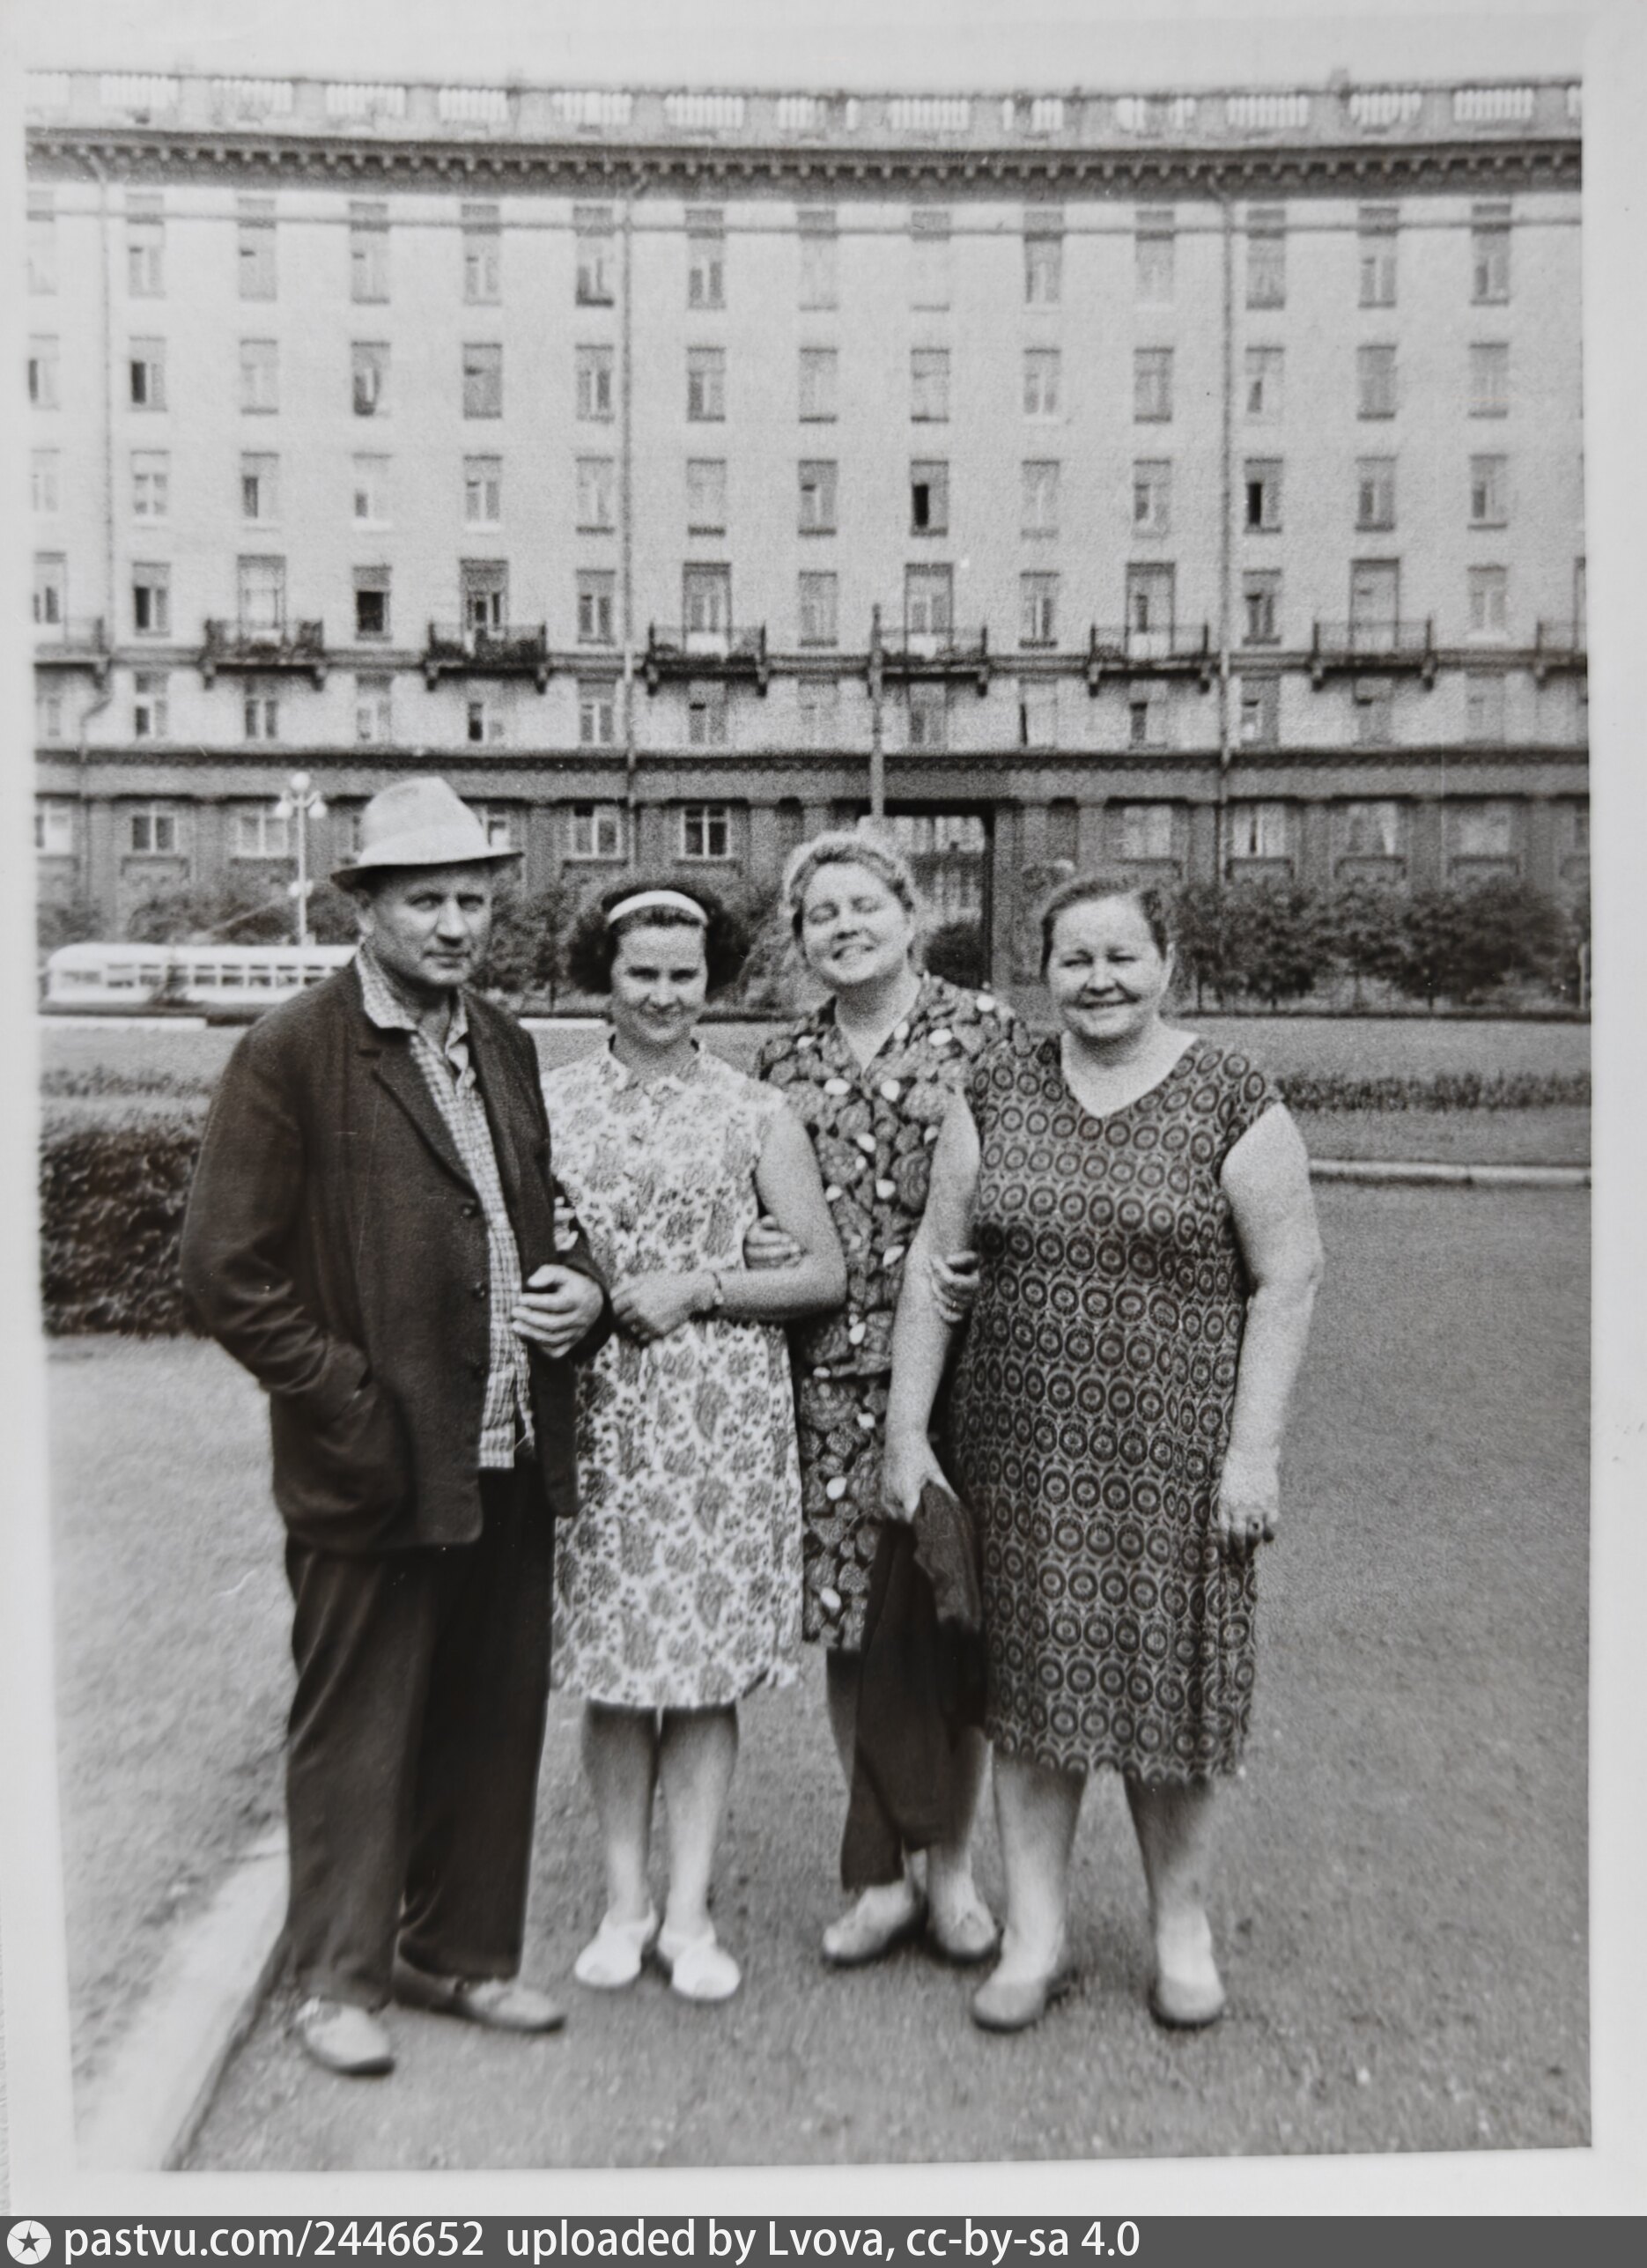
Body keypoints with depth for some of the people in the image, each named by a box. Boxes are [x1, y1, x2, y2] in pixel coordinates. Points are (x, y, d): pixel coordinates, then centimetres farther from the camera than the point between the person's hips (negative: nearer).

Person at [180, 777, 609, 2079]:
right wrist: (349, 1406, -13)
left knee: (495, 1720, 16)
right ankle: (340, 1979, 31)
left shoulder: (505, 1046, 11)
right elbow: (227, 1271, -10)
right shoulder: (290, 1056, -9)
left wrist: (580, 1289, 1)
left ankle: (457, 1951, 37)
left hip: (511, 1457, 6)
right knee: (357, 1729, 10)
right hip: (378, 1465, -6)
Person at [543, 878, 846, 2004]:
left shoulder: (755, 1112, 1)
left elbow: (825, 1273, -1)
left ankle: (690, 1910, 20)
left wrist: (699, 1287, -12)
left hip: (722, 1414, -1)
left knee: (708, 1662, 5)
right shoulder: (552, 1102, 6)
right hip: (596, 1412, 2)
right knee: (612, 1659, 8)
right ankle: (626, 1900, 25)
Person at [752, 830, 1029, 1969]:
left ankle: (952, 1865, 27)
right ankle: (883, 1873, 28)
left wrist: (981, 1268, -14)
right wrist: (753, 1246, -2)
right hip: (828, 1371, 3)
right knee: (846, 1621, 9)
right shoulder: (786, 1061, 10)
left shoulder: (984, 1030, 0)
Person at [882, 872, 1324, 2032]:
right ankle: (1036, 1937, 26)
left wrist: (1254, 1450, -11)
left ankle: (1183, 1930, 31)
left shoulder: (1231, 1098, -4)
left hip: (1176, 1454, -2)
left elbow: (1288, 1278, -6)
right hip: (1021, 1453, 3)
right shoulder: (996, 1095, 4)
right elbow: (934, 1263, 5)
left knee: (1169, 1688, 9)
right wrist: (907, 1428, 2)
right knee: (1031, 1686, 10)